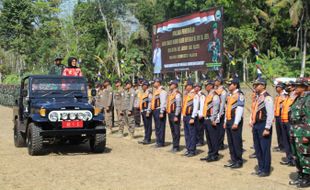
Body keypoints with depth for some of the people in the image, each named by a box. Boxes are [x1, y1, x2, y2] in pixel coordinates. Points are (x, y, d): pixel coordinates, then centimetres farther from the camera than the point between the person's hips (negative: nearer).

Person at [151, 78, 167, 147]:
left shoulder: (162, 91, -13)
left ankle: (161, 142, 0)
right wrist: (152, 110, 20)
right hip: (155, 110, 10)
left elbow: (163, 102, -18)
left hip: (159, 110, -10)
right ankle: (158, 141, 21)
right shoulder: (155, 91, 17)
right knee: (157, 127, 14)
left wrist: (161, 112, -21)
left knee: (160, 127, -5)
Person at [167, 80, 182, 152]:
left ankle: (176, 146, 2)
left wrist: (176, 116, -21)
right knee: (172, 130, 13)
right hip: (170, 114, 9)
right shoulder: (170, 93, 14)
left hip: (174, 114, -9)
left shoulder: (177, 94, -13)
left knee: (176, 130, -3)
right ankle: (174, 145, 21)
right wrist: (168, 114, 17)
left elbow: (178, 106, -18)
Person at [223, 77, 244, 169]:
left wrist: (236, 123, -20)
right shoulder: (229, 95, 16)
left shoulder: (239, 95, -11)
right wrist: (225, 121, 17)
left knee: (237, 142, -3)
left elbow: (240, 109, -16)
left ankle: (239, 161, 5)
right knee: (230, 142, 11)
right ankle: (233, 160, 19)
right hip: (228, 121, 9)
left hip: (235, 121, -9)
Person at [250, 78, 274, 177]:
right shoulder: (258, 97, 13)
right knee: (258, 148, 15)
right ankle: (260, 168, 27)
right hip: (256, 125, 9)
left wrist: (267, 128, -20)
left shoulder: (267, 98, -15)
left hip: (263, 125, -9)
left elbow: (270, 114, -19)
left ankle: (266, 170, 9)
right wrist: (252, 123, 15)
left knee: (265, 149, 0)